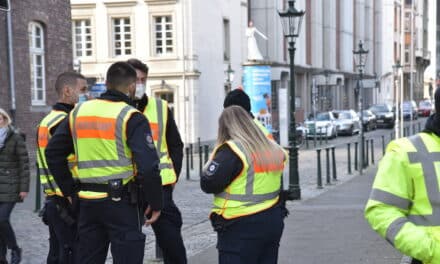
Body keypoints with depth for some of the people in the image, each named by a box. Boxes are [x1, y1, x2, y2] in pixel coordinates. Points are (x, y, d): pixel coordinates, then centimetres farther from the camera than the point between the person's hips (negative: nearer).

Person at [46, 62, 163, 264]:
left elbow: (53, 152, 12)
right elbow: (148, 166, -17)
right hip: (120, 201, -5)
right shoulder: (131, 118, -10)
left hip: (88, 201, 6)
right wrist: (156, 203, -6)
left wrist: (69, 190, 17)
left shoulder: (78, 112, 8)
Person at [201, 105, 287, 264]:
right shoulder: (273, 149, 9)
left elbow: (208, 184, -15)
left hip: (241, 227, -7)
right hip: (272, 221, 7)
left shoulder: (231, 150, -15)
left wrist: (209, 166, 2)